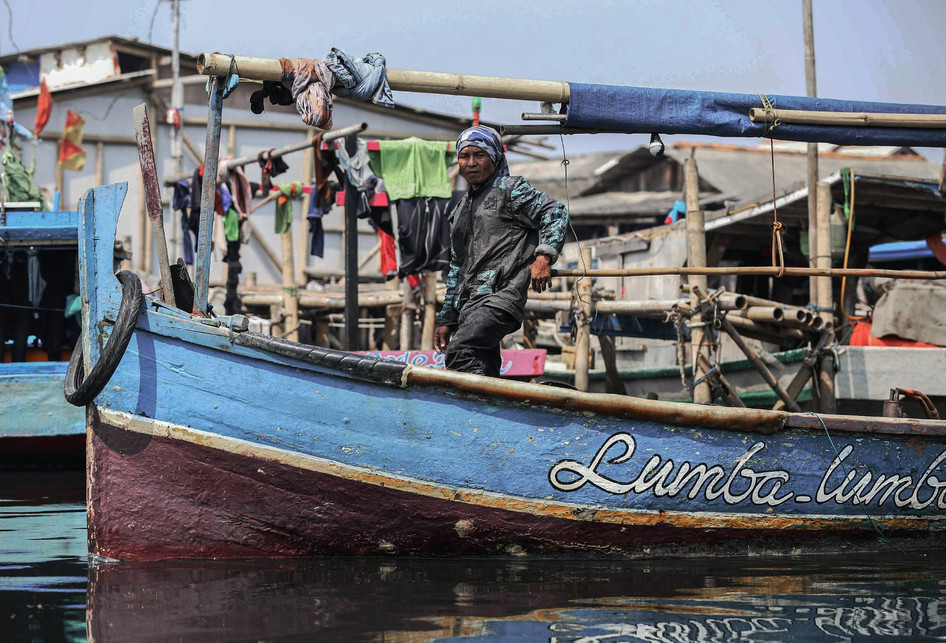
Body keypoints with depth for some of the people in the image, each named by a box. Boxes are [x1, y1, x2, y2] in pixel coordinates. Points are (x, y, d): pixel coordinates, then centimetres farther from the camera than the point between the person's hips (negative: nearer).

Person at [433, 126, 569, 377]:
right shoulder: (459, 211, 27)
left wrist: (544, 256, -19)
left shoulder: (510, 189, 5)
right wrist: (446, 319, 25)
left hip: (500, 298, -8)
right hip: (468, 305, 8)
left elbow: (556, 213, -5)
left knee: (458, 354, -27)